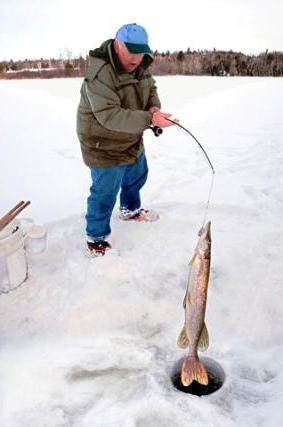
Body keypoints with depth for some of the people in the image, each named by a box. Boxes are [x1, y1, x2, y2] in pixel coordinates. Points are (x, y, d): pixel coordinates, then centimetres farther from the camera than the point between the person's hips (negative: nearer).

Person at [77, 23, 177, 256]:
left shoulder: (139, 65, -4)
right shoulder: (99, 74, -31)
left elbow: (150, 88, 10)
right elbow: (109, 116, -37)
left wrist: (154, 106, -15)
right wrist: (149, 119, -45)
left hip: (133, 141, 9)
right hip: (104, 146, -9)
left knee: (137, 175, 27)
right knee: (105, 192, -1)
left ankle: (130, 210, 54)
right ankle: (96, 238, 20)